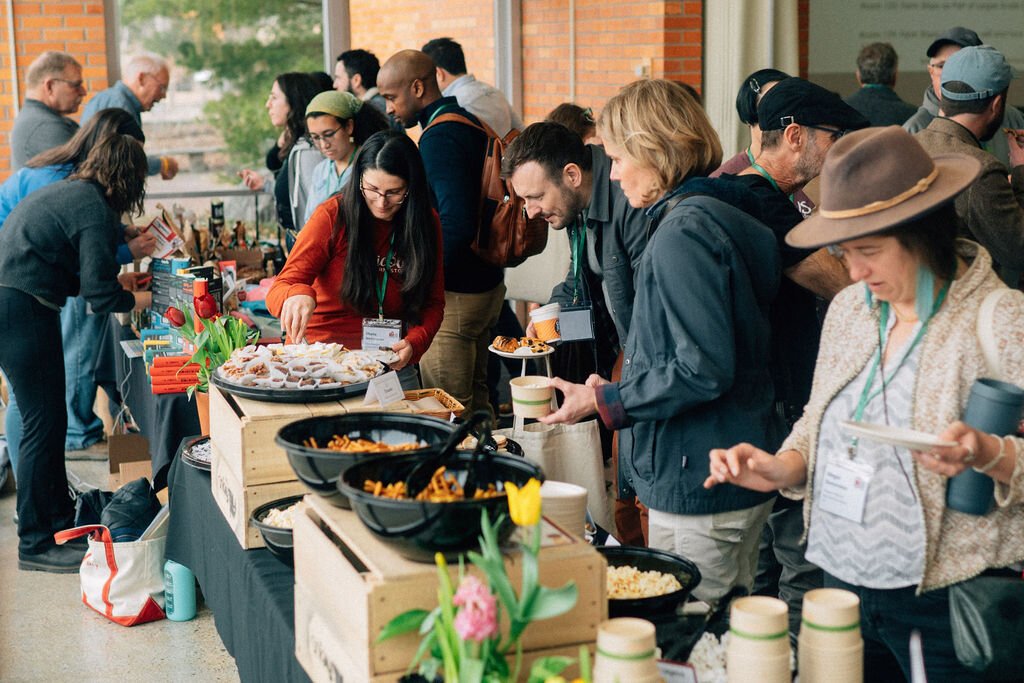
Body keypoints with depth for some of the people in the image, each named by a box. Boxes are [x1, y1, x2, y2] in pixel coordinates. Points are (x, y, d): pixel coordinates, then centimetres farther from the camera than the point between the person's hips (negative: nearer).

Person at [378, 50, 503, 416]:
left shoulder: (439, 137, -17)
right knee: (476, 399, 18)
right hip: (487, 283, 10)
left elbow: (456, 224, -26)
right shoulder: (470, 123, 12)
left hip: (453, 294, -10)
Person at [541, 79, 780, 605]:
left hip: (698, 487, -10)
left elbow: (703, 370, -23)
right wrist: (615, 391, 17)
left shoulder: (683, 233, -18)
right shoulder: (722, 216, 12)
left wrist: (605, 402, -14)